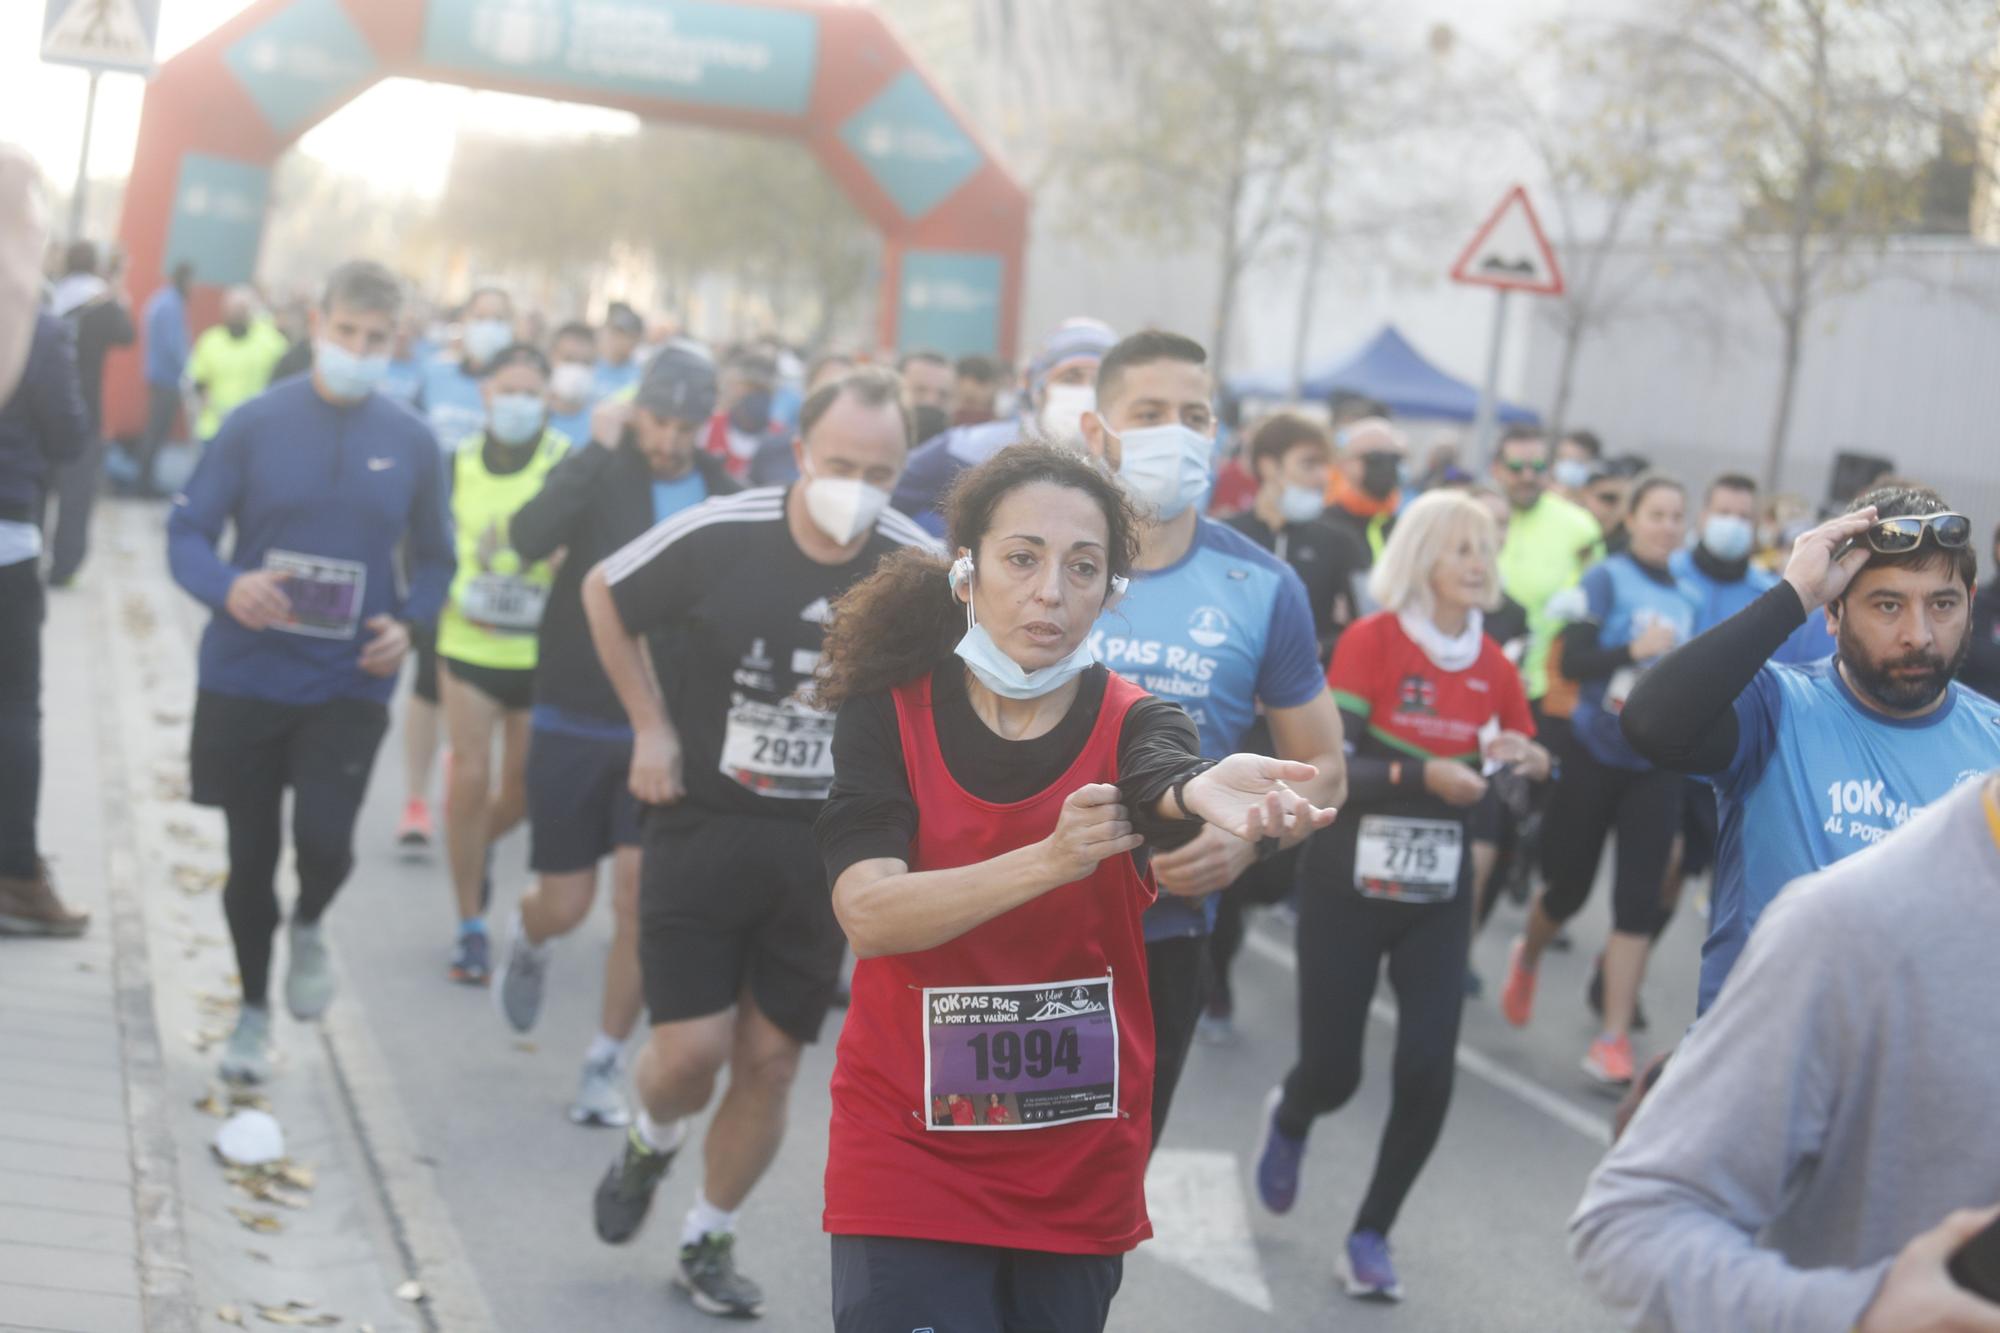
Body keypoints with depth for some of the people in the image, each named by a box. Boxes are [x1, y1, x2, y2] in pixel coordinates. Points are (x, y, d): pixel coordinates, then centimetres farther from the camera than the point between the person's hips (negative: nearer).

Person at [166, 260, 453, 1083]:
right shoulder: (256, 423, -6)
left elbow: (433, 560, 10)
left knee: (324, 842, -16)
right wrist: (227, 586, -25)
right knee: (250, 855, 10)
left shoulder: (411, 443, -1)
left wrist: (408, 625, -9)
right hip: (244, 677, 0)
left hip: (349, 685, 0)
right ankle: (253, 1010, 32)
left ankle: (308, 929, 21)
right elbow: (187, 531, -4)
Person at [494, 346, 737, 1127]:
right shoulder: (598, 475, -7)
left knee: (641, 902, -5)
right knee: (565, 905, 4)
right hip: (574, 723, -2)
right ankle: (527, 942, 41)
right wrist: (601, 448, -25)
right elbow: (530, 536, -27)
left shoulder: (724, 497, 2)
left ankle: (606, 1065, 10)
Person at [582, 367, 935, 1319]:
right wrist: (651, 725, -1)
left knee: (770, 1063, 7)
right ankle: (649, 1147, 30)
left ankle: (708, 1243, 29)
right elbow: (604, 593, 3)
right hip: (702, 827, -2)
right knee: (690, 1049, -7)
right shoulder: (717, 538, -15)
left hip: (824, 849, 2)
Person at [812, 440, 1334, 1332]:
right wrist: (1051, 860, -36)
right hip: (907, 1153, -2)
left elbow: (1167, 785, -30)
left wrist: (1209, 793, -55)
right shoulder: (886, 713, -7)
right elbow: (868, 915, -21)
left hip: (1081, 1174, 2)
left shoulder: (1133, 722, -4)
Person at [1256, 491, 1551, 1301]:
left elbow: (1524, 786, 9)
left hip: (1440, 894, 4)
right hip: (1349, 884, -4)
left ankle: (1371, 1234, 14)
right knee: (1334, 1071, 1)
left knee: (1429, 1074, -6)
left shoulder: (1495, 667, 2)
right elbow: (1325, 770, -18)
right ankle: (1289, 1120, 40)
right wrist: (1424, 777, -32)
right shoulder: (1371, 641, -12)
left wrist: (1534, 769, -14)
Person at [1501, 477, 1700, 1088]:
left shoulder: (1691, 599, 8)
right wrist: (1635, 651, -27)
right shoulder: (1607, 578, -6)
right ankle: (1527, 958, 42)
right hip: (1596, 754, -3)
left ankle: (1614, 1039, -3)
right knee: (1570, 884, 8)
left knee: (1639, 899, -6)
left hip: (1656, 767, 3)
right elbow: (1573, 661, -15)